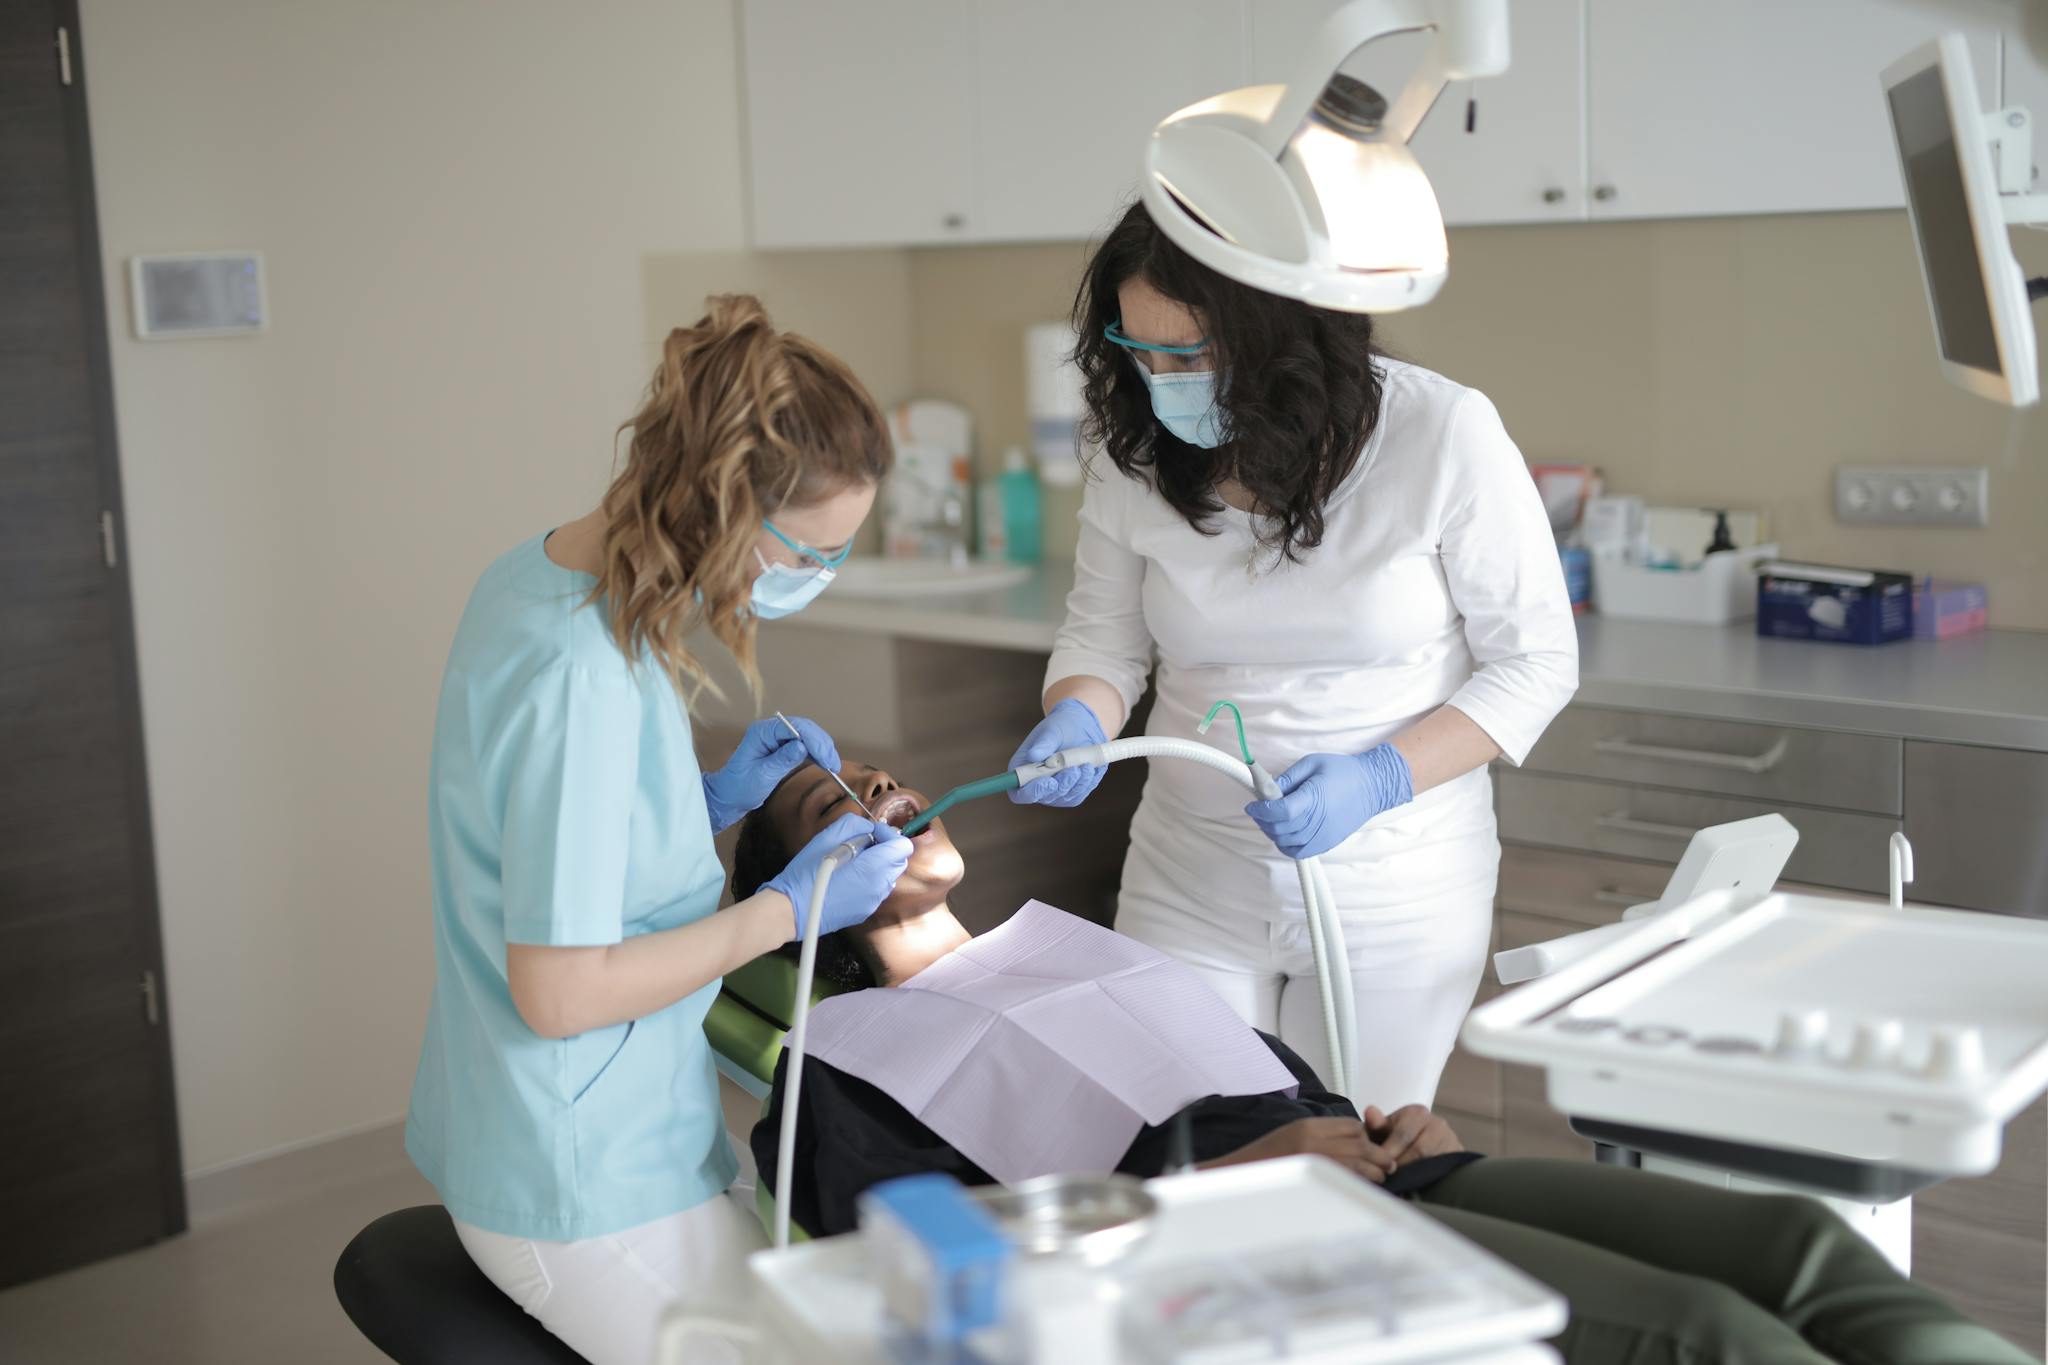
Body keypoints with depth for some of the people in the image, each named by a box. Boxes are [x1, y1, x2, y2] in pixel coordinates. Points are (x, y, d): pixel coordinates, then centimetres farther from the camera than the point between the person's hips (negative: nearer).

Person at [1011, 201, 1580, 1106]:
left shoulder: (1443, 434, -15)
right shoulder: (1138, 454, -6)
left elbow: (1536, 664, -9)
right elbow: (1103, 637, 7)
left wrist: (1381, 778, -22)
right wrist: (1076, 719, -16)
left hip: (1395, 894, -2)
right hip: (1190, 886, 2)